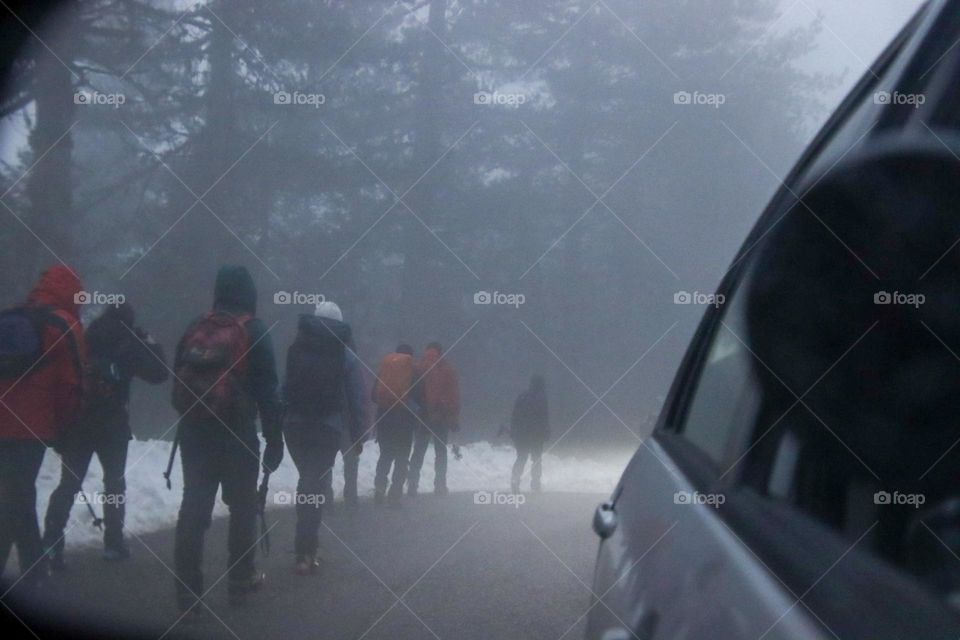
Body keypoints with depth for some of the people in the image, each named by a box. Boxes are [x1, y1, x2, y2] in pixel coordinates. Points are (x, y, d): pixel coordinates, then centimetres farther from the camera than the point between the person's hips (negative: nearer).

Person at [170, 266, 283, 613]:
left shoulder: (195, 328, 10)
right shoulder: (253, 331, -4)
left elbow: (178, 379, 13)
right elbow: (267, 390, -7)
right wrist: (274, 439, -3)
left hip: (193, 430, 4)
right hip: (236, 432, -4)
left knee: (194, 507, 3)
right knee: (243, 507, 10)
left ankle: (188, 591, -1)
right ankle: (240, 580, 17)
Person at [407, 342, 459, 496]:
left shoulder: (419, 368, 1)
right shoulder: (448, 369, 0)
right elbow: (455, 396, -1)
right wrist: (454, 418, 3)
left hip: (422, 416, 1)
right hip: (442, 417, -1)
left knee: (418, 451, 8)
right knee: (441, 451, 7)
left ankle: (412, 484, 0)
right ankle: (440, 486, 1)